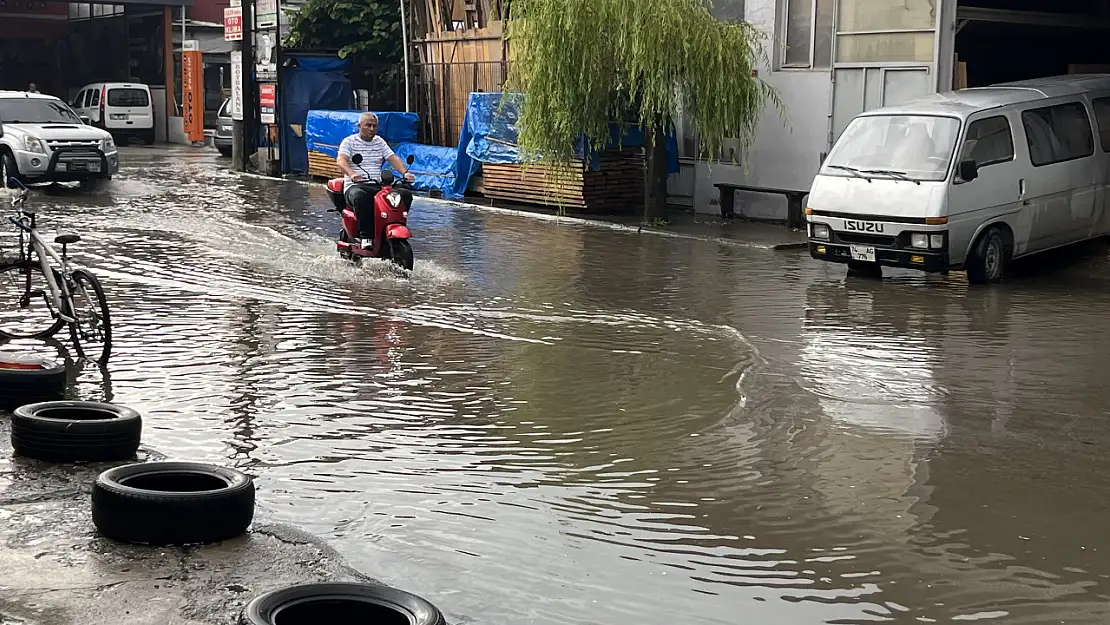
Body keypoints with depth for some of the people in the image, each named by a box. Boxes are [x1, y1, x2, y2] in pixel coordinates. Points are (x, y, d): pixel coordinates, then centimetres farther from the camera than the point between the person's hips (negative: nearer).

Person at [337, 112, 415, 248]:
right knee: (360, 197, -41)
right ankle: (366, 236, -33)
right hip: (355, 186, -5)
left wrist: (405, 173, -13)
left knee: (406, 195, -17)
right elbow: (341, 160, -13)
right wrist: (351, 174, -35)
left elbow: (393, 158, 8)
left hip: (378, 186, 5)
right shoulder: (349, 141, 4)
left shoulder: (380, 142, 19)